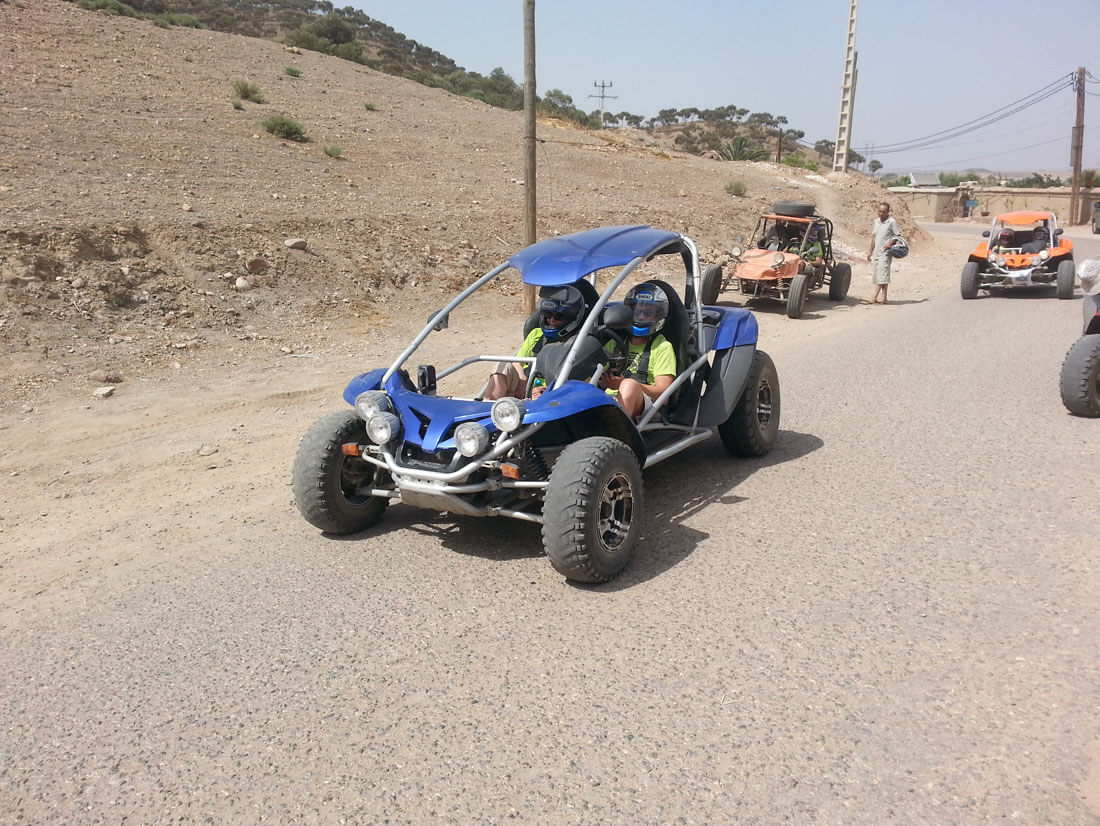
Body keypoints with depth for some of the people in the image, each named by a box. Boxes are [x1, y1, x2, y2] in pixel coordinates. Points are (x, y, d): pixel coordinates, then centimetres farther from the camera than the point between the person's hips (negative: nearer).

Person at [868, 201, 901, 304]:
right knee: (875, 274, 5)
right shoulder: (876, 221, 15)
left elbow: (898, 235, -4)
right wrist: (870, 251, 21)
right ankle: (883, 298, 9)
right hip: (876, 252, 8)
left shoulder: (892, 221, -5)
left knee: (882, 273, -14)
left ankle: (875, 296, -21)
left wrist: (890, 243, -20)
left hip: (886, 252, -8)